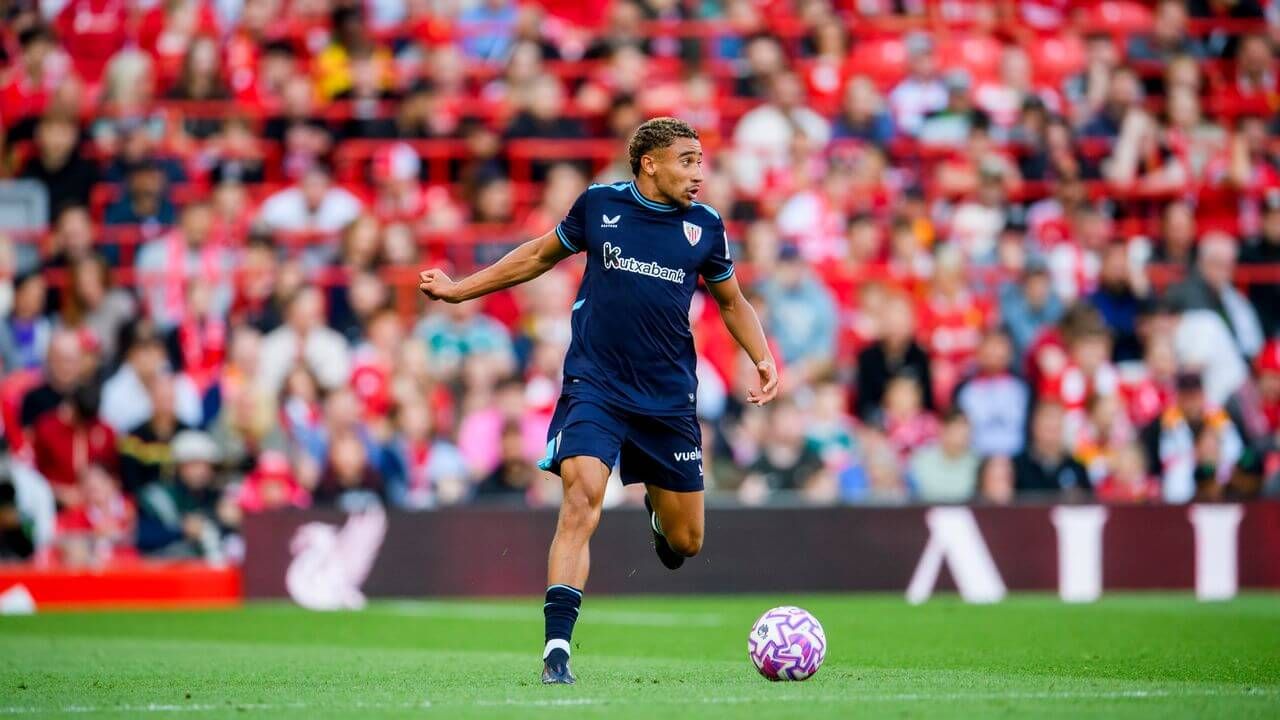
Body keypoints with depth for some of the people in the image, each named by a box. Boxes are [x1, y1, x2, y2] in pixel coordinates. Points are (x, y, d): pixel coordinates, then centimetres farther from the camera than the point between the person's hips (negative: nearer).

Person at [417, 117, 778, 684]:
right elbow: (541, 255, 17)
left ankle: (657, 508, 45)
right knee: (581, 499, -24)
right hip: (594, 385, -2)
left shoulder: (705, 226, 3)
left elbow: (732, 302, 19)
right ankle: (556, 650, -23)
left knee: (685, 542, 7)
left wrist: (763, 359, 3)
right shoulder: (599, 204, 0)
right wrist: (459, 289, 19)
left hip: (669, 398, 2)